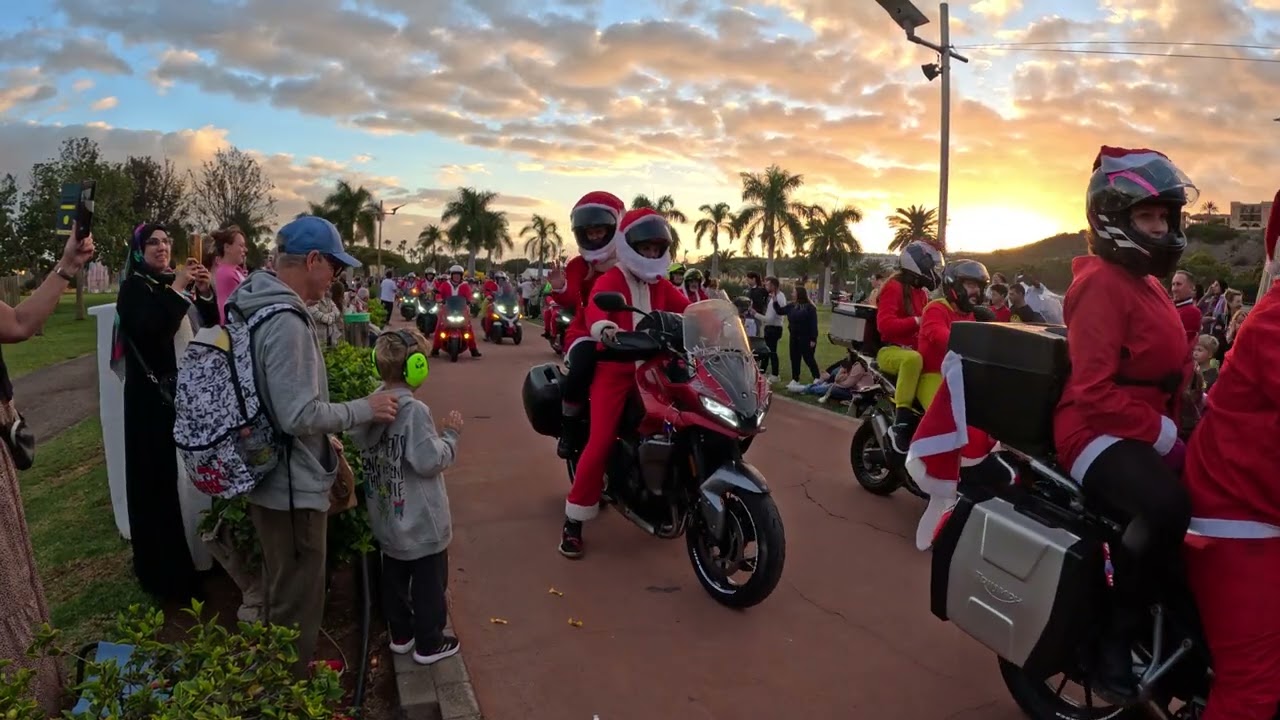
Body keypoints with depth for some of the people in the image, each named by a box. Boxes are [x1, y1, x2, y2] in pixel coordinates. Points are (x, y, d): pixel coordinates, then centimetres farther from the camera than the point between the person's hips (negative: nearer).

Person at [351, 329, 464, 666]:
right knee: (429, 582, 9)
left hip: (388, 517, 8)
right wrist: (450, 434, -10)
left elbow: (361, 447, 10)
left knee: (394, 577, 21)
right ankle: (429, 644, 22)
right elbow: (430, 462, -25)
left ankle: (401, 634, 37)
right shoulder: (414, 411, -26)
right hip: (420, 521, -7)